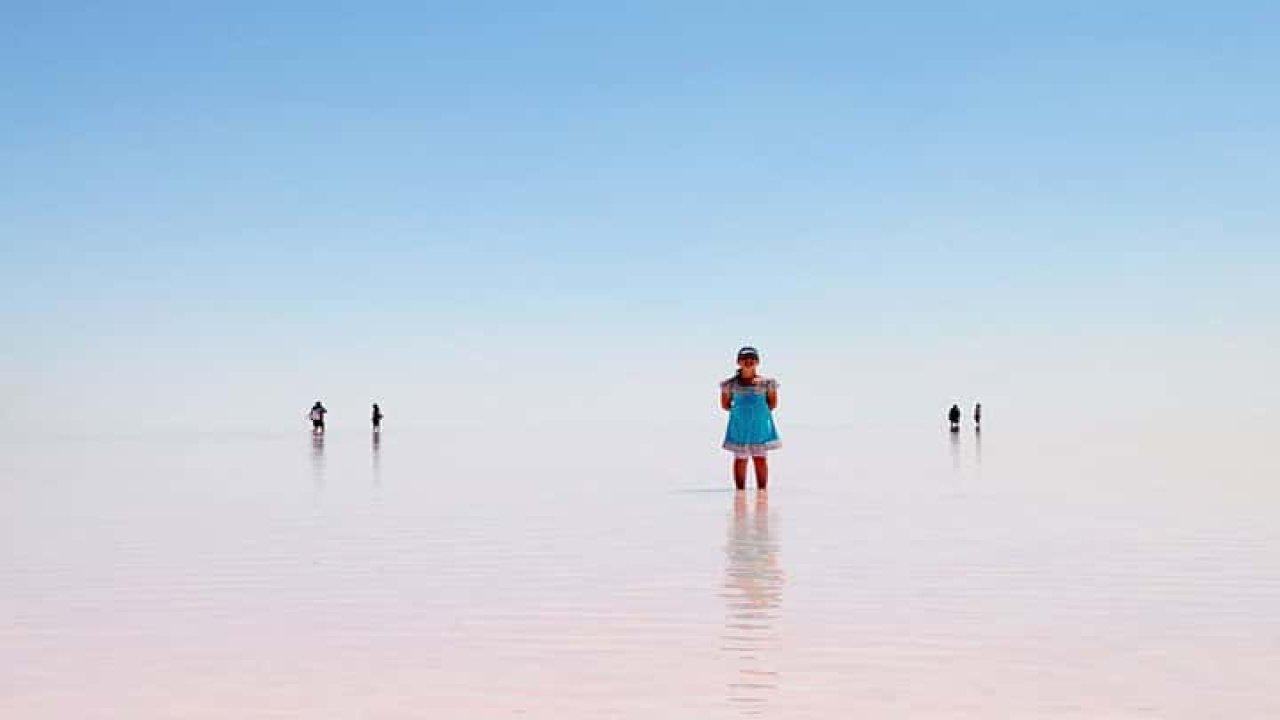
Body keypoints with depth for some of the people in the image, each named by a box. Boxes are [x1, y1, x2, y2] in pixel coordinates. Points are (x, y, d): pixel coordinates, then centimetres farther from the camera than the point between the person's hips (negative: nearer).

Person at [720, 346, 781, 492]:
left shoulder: (766, 382, 3)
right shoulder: (731, 383, 3)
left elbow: (773, 404, 6)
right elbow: (725, 405, 9)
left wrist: (760, 410, 1)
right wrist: (739, 410, 4)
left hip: (760, 423, 0)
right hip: (739, 425, 0)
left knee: (760, 458, 0)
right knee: (740, 459, 3)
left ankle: (762, 490, 4)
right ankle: (740, 491, 8)